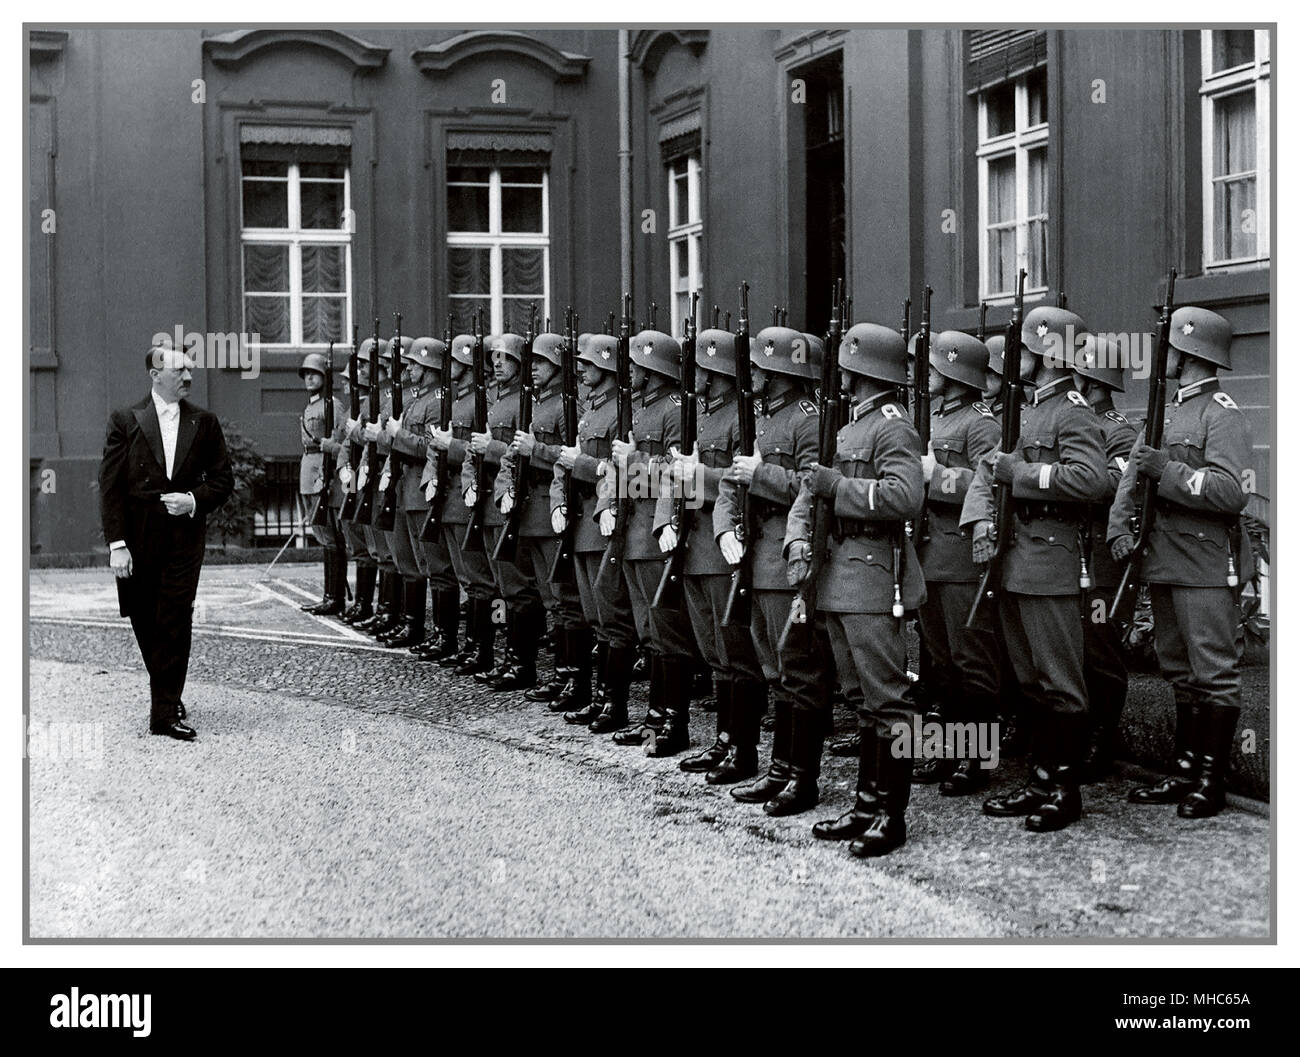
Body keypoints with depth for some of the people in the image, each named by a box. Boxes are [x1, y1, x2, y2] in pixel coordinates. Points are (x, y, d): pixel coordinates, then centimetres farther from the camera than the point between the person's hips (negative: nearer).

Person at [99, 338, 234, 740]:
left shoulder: (204, 423, 7)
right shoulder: (125, 420, 0)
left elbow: (223, 480, 11)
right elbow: (110, 486, -3)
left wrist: (194, 500, -10)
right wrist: (116, 543, -11)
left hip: (184, 538, 0)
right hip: (137, 541, 0)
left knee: (175, 624, -7)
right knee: (146, 624, 8)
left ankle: (166, 711, -5)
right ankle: (167, 693, 28)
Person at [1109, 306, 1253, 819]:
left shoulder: (1222, 415, -9)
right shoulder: (1167, 411, 16)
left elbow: (1232, 491, -20)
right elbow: (1132, 469, 13)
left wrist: (1168, 471, -20)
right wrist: (1120, 526, -1)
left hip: (1207, 565, -9)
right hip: (1164, 560, 9)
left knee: (1214, 673, -2)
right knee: (1180, 672, 13)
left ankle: (1212, 781, 2)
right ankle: (1184, 773, 21)